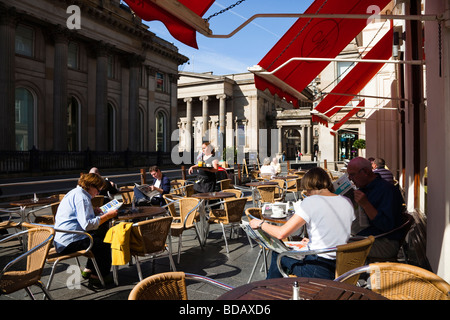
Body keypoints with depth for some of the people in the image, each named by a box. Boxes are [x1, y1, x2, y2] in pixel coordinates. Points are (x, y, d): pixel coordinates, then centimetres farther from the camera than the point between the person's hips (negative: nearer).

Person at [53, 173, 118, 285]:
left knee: (100, 236, 18)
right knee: (105, 243, -11)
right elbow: (87, 224, -27)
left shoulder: (75, 192, 16)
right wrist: (107, 215, -20)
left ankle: (88, 270, 22)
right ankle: (98, 276, 2)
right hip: (68, 243, -11)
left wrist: (94, 213, 12)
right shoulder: (81, 197, -18)